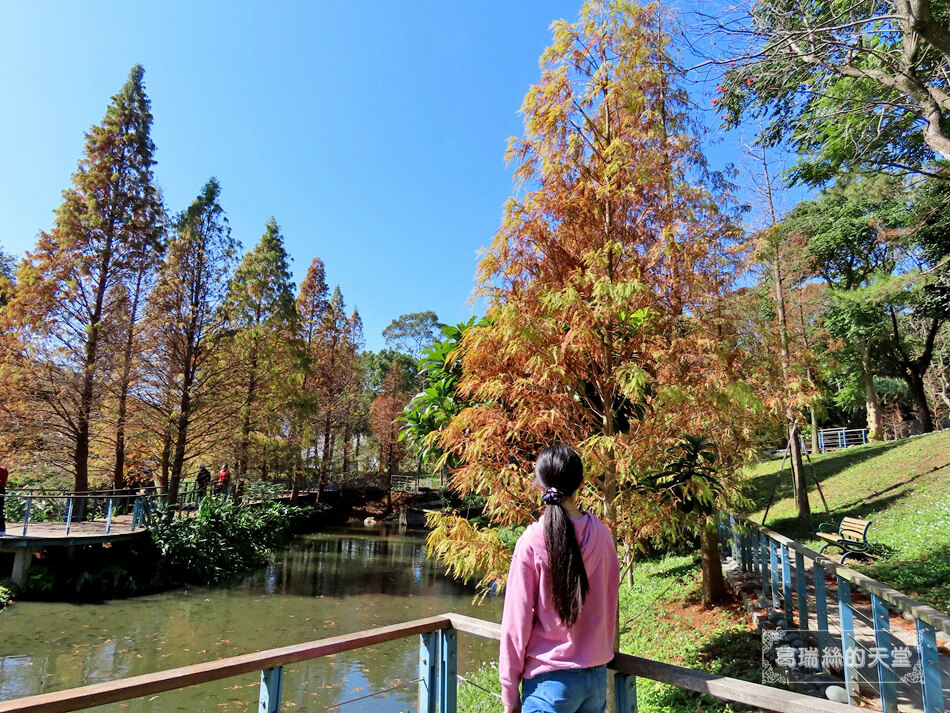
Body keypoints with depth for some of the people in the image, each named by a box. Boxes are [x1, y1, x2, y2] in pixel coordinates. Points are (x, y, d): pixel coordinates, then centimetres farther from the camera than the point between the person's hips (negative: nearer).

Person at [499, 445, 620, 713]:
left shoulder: (533, 541, -17)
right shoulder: (602, 535, -5)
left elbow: (517, 619, -11)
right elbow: (610, 603, 7)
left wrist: (509, 691, -1)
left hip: (551, 680, -4)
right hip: (597, 676, 4)